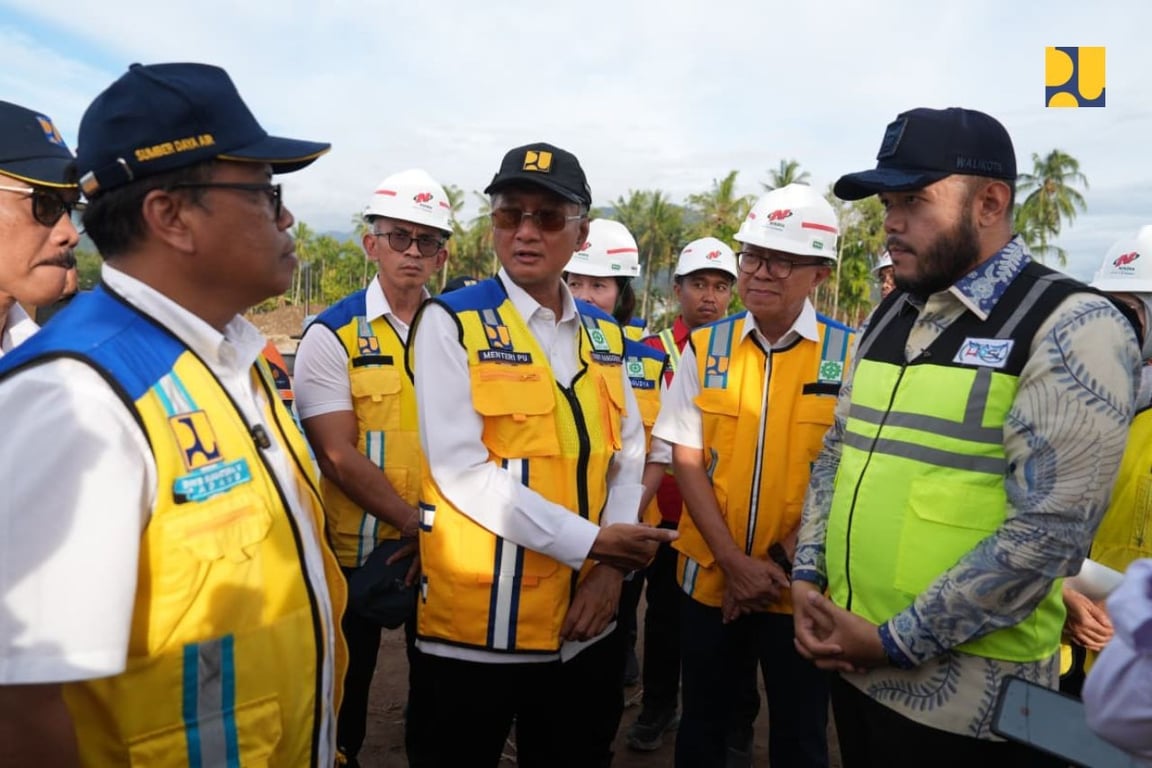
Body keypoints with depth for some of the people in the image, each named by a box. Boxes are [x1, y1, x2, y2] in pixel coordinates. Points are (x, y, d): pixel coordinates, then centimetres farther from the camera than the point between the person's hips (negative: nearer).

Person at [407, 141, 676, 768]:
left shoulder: (604, 334, 7)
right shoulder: (452, 322, -9)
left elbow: (627, 455, 8)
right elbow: (461, 469, -17)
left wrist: (611, 568, -6)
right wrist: (589, 543, -16)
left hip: (585, 622, 5)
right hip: (476, 624, -4)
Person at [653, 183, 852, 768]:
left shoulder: (848, 355, -6)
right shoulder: (704, 347, -1)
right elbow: (687, 461, -3)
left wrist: (779, 563, -11)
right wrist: (735, 562, -11)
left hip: (800, 585, -1)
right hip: (709, 575, 2)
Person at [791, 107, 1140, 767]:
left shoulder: (1074, 328, -13)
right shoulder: (890, 317, 7)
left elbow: (1050, 531, -20)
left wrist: (892, 641, -16)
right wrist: (808, 578, 0)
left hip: (962, 695, -6)